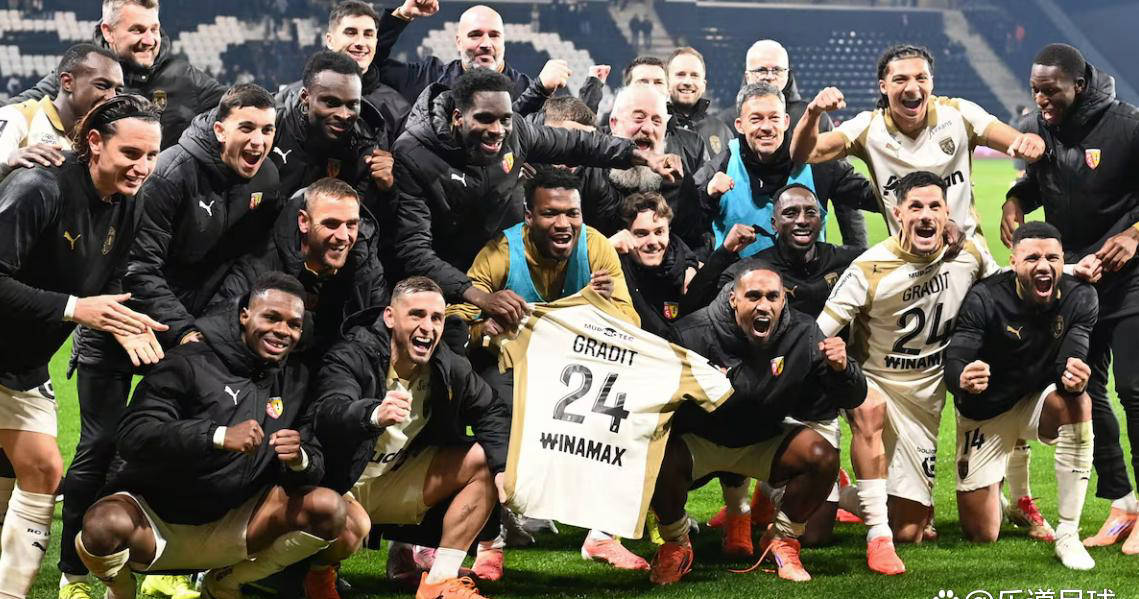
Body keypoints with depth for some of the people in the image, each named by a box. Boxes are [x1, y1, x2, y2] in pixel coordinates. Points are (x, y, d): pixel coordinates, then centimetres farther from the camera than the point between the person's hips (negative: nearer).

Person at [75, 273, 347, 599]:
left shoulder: (295, 380, 6)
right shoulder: (191, 362, -13)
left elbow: (313, 467, 4)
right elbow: (132, 435, -25)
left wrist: (299, 460, -23)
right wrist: (220, 436, -37)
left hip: (227, 524, 5)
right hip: (155, 517, -5)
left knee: (329, 509, -14)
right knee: (105, 525, -38)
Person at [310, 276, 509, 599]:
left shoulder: (449, 367, -5)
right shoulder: (352, 358, -23)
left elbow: (492, 413, 8)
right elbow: (331, 413, -41)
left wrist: (505, 467, -11)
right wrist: (374, 415, -64)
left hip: (396, 482, 7)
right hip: (340, 487, -7)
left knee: (485, 461, -4)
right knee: (351, 526, -39)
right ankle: (318, 571, 0)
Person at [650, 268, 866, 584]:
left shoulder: (802, 335, -14)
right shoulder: (695, 334, -23)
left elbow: (852, 399, -10)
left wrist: (841, 368, -34)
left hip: (764, 442, 3)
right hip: (698, 439, -3)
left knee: (824, 458, -22)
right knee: (664, 461, -34)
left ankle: (782, 541, 5)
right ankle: (675, 546, -1)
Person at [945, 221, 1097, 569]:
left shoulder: (1080, 299, -13)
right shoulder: (985, 299, -22)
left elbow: (1072, 362, -23)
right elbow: (953, 365, -28)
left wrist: (1075, 376, -49)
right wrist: (963, 380, -53)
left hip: (1039, 403, 1)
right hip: (986, 415, -1)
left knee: (1077, 402, -36)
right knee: (981, 536, -3)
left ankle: (1068, 534, -27)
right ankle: (999, 497, 40)